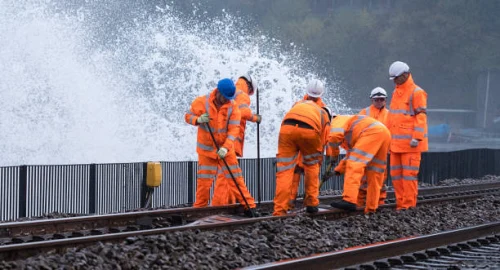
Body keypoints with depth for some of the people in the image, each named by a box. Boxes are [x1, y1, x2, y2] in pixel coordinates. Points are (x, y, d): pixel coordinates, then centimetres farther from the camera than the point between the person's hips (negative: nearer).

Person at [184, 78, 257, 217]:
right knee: (204, 180, -1)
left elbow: (233, 130, -14)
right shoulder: (201, 102, -9)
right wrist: (198, 120, -25)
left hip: (226, 149, 1)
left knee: (236, 178, 1)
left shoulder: (233, 107, -9)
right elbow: (188, 116, -2)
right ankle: (199, 208, 13)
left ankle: (249, 206, 6)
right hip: (206, 149, 0)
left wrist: (225, 148, -27)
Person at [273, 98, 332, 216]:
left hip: (287, 127, 1)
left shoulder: (299, 104, 40)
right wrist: (317, 163, 39)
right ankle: (311, 203, 27)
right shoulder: (325, 118, 32)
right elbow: (320, 146, 28)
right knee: (312, 166, 26)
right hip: (308, 130, -1)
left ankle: (279, 211, 2)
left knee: (284, 171, 7)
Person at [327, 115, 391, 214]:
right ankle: (371, 208, 12)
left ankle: (349, 201, -27)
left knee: (355, 166, -14)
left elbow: (335, 136, -10)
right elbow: (351, 155, 40)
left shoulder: (337, 121, 11)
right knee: (374, 174, 12)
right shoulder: (347, 136, 38)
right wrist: (338, 170, 34)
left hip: (373, 132, -10)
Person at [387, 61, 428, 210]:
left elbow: (421, 117, -13)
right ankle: (401, 203, 12)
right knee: (396, 174, 7)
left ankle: (409, 205, -4)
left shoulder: (416, 92, -7)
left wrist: (417, 137, -20)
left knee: (409, 174, -7)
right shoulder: (396, 92, 19)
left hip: (410, 142, -8)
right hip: (396, 142, 8)